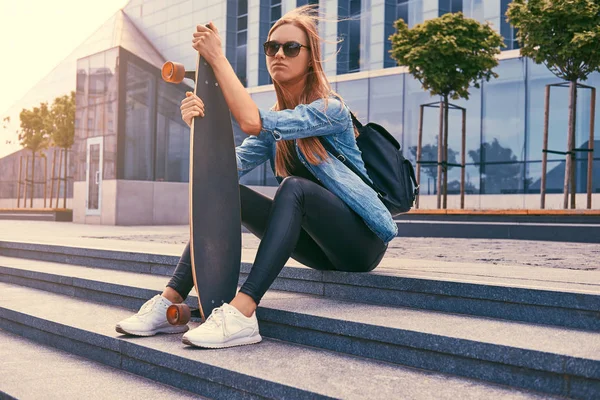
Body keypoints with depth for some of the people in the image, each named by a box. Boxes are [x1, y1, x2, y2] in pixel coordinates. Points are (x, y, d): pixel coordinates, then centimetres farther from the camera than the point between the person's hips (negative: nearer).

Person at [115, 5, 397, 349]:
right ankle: (171, 302, -16)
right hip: (317, 245, 6)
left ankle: (242, 313, -42)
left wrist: (218, 58, -22)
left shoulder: (331, 109, -14)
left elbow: (251, 121, -28)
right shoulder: (276, 126, 8)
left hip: (361, 240, -6)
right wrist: (203, 122, -27)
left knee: (293, 188, -34)